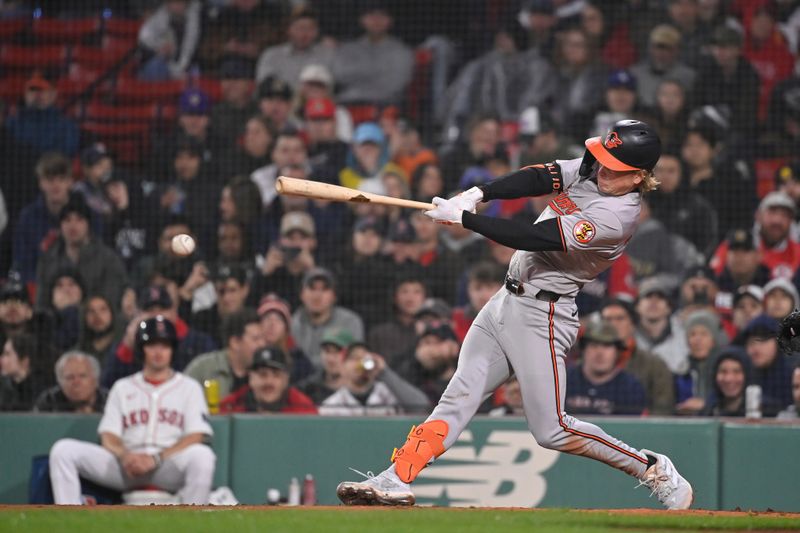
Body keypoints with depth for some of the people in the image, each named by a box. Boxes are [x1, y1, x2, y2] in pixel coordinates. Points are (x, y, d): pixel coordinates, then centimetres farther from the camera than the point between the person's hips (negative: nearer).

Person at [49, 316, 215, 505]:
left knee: (202, 455, -37)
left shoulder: (189, 387, 14)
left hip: (170, 469, -2)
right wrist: (124, 455, -14)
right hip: (125, 467, 3)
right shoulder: (122, 388, 21)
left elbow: (195, 437, 0)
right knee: (63, 449, -16)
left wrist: (156, 458, -16)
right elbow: (108, 437, 10)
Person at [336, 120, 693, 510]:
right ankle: (397, 480, -4)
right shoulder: (592, 168, 4)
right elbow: (540, 178, -6)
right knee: (459, 396, 1)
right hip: (507, 301, 8)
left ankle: (656, 471, 6)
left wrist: (462, 217, -23)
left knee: (551, 430, -7)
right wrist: (477, 195, -23)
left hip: (542, 313, -8)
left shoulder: (617, 215, -22)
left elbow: (535, 237, -25)